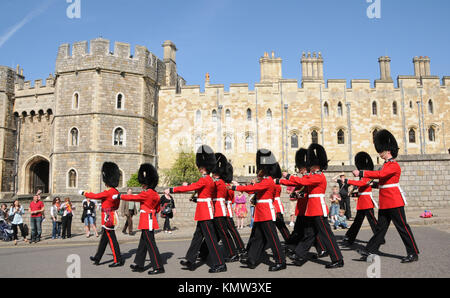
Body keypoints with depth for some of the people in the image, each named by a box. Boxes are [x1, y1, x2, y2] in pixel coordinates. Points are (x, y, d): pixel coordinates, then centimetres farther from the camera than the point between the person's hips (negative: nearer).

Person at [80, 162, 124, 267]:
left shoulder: (108, 192, -19)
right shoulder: (116, 192, 8)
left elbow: (95, 196, -8)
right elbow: (117, 206, 16)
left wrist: (84, 193, 7)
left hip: (107, 218, -9)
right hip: (112, 217, 9)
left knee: (112, 239, -4)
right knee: (104, 238, 18)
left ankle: (118, 260, 0)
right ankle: (97, 258, 30)